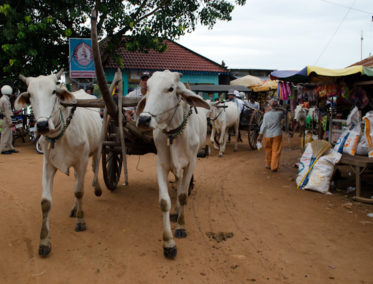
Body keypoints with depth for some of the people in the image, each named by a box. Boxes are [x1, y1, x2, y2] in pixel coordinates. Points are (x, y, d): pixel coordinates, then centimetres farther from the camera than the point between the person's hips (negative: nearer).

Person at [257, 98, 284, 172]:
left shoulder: (266, 114, -8)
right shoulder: (280, 113, -7)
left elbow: (264, 125, -7)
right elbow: (283, 115, 18)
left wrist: (260, 135, -2)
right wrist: (278, 109, 8)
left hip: (268, 135, 1)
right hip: (277, 135, -1)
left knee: (268, 150, 18)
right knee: (276, 151, 3)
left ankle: (268, 164, 29)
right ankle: (274, 167, 3)